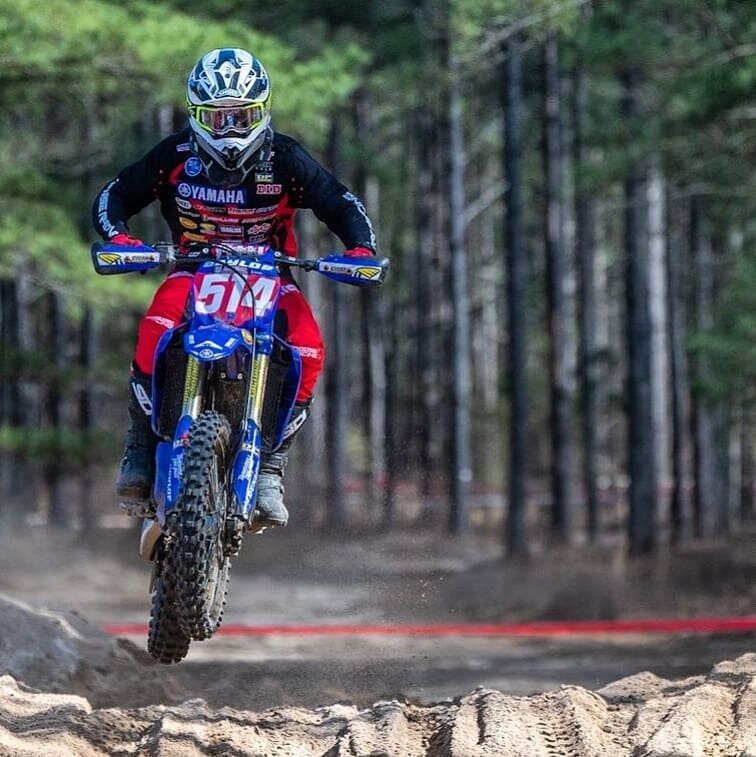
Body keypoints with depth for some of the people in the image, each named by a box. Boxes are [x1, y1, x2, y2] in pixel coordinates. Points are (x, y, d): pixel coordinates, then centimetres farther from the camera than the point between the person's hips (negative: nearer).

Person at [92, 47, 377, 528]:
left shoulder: (284, 159, -9)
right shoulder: (175, 156, -7)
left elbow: (341, 203, -6)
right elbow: (114, 197, -2)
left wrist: (361, 248, -26)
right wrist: (118, 237, -24)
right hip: (194, 271, 0)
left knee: (308, 352, -28)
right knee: (156, 332, -34)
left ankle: (269, 469, -17)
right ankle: (140, 453, -22)